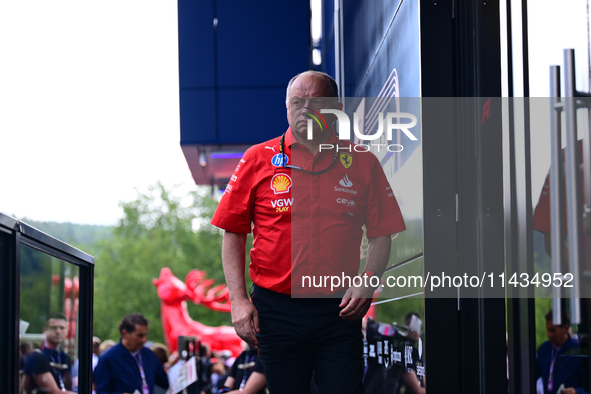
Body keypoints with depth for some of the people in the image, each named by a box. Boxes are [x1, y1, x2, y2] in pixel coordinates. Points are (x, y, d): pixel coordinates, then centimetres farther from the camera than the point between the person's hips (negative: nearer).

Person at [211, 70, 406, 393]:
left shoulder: (362, 163, 4)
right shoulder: (258, 160, 2)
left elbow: (381, 234, 7)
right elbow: (233, 234, 4)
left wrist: (367, 283, -10)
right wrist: (238, 299, -5)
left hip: (340, 309, 0)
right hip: (276, 310, 0)